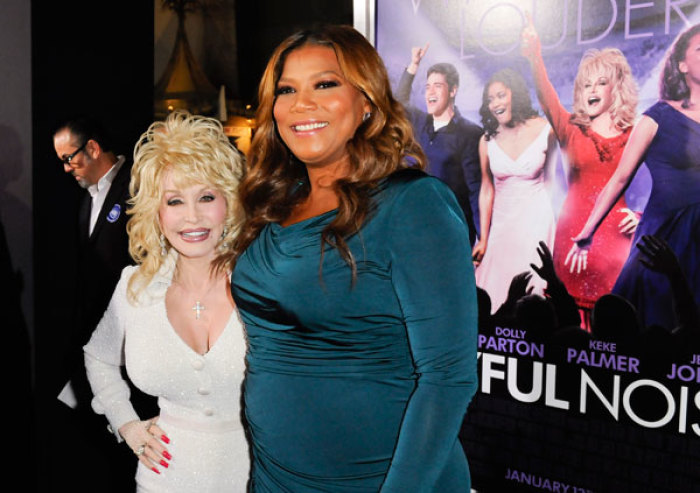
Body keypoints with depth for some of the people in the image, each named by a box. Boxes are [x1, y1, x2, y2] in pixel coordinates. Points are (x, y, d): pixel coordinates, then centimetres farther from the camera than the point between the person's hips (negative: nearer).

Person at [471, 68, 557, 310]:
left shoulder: (544, 130, -6)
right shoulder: (487, 140, -1)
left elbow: (549, 178, 6)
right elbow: (487, 190, 3)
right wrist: (483, 239, 3)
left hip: (536, 220, -2)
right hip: (501, 223, 2)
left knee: (532, 289, 0)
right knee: (497, 289, 5)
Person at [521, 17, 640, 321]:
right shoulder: (573, 132, 7)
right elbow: (548, 103, -12)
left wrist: (642, 215, -7)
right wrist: (535, 59, -28)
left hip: (617, 237, 0)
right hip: (575, 237, 0)